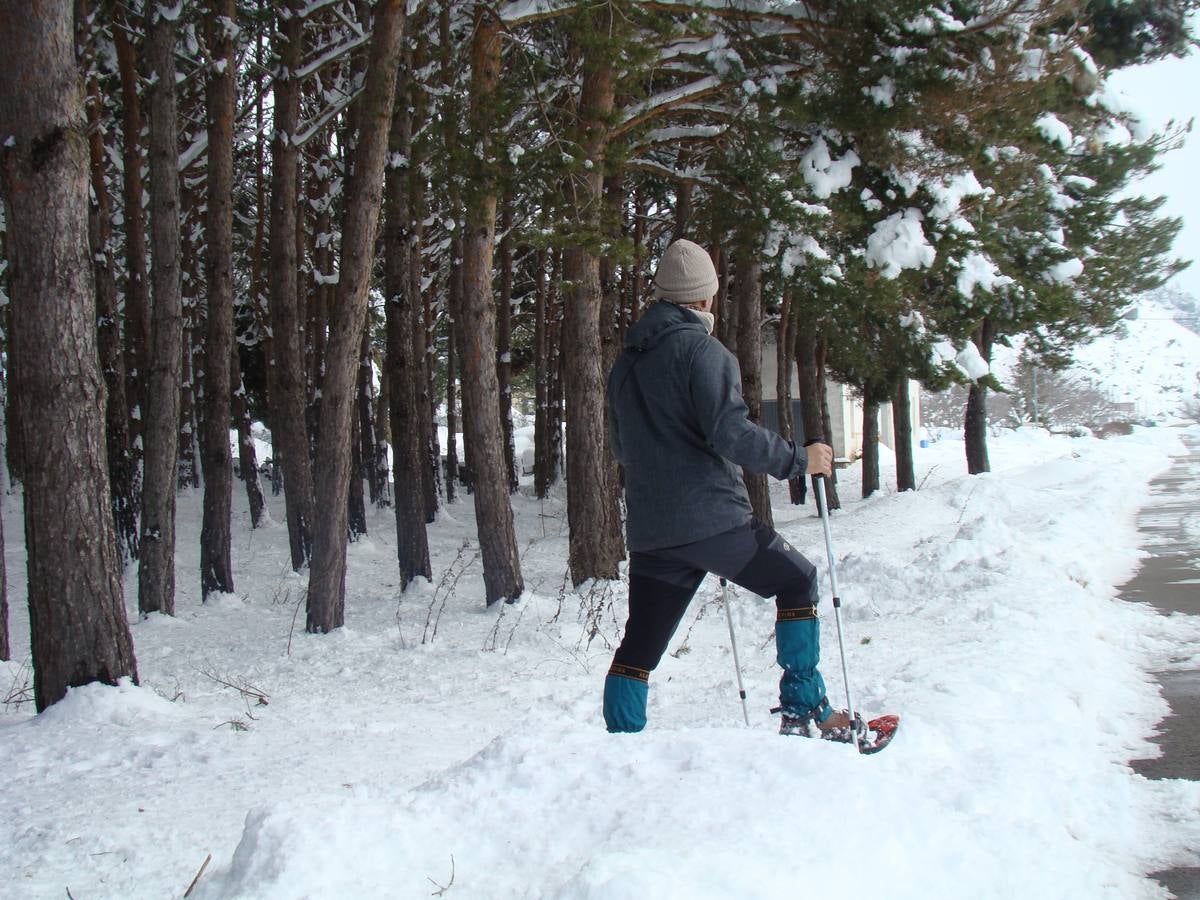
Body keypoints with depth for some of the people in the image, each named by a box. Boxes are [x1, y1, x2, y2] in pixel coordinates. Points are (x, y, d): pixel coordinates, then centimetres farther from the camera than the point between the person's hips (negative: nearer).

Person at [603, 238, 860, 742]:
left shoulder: (626, 361, 15)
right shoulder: (701, 348, -9)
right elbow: (730, 432, -19)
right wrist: (799, 459, -8)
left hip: (649, 529, 6)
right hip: (710, 517, -6)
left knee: (639, 644, 10)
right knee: (797, 581, 13)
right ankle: (804, 711, 9)